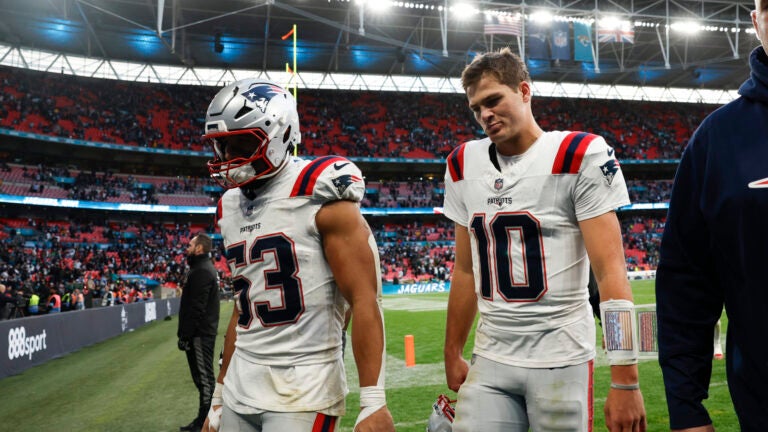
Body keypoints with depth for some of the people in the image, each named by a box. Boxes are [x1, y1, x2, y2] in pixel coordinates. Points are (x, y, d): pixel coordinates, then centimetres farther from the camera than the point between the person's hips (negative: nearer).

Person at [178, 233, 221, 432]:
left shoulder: (202, 272, -16)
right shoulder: (200, 269, 18)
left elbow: (196, 308, -22)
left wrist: (185, 334, -20)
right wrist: (185, 332, 20)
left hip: (200, 334, -11)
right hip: (200, 332, 11)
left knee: (204, 377, -5)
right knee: (202, 377, 15)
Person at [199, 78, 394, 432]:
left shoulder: (320, 196, -11)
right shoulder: (231, 208, 11)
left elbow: (365, 300, -15)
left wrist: (373, 401, -19)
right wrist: (219, 395, 19)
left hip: (303, 389, -6)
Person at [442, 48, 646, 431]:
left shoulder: (579, 158, -9)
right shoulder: (464, 166, 7)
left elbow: (610, 271, -13)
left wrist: (625, 379, -17)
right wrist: (452, 355, 17)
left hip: (561, 359, -4)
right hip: (489, 360, 4)